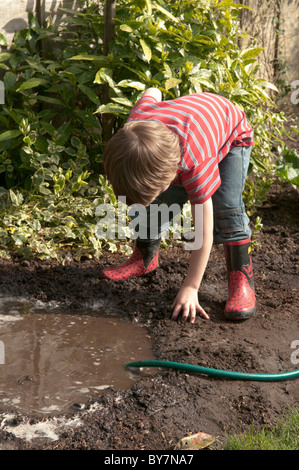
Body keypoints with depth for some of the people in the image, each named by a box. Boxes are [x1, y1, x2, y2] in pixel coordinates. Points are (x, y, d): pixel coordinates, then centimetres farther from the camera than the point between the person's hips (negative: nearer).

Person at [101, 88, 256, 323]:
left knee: (226, 204, -26)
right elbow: (151, 93, -9)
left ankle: (241, 277, -15)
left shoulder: (197, 165, -47)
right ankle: (145, 258, 17)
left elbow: (204, 232, -41)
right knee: (160, 199, -5)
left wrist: (190, 288, -37)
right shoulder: (135, 126, -34)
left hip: (232, 136, -5)